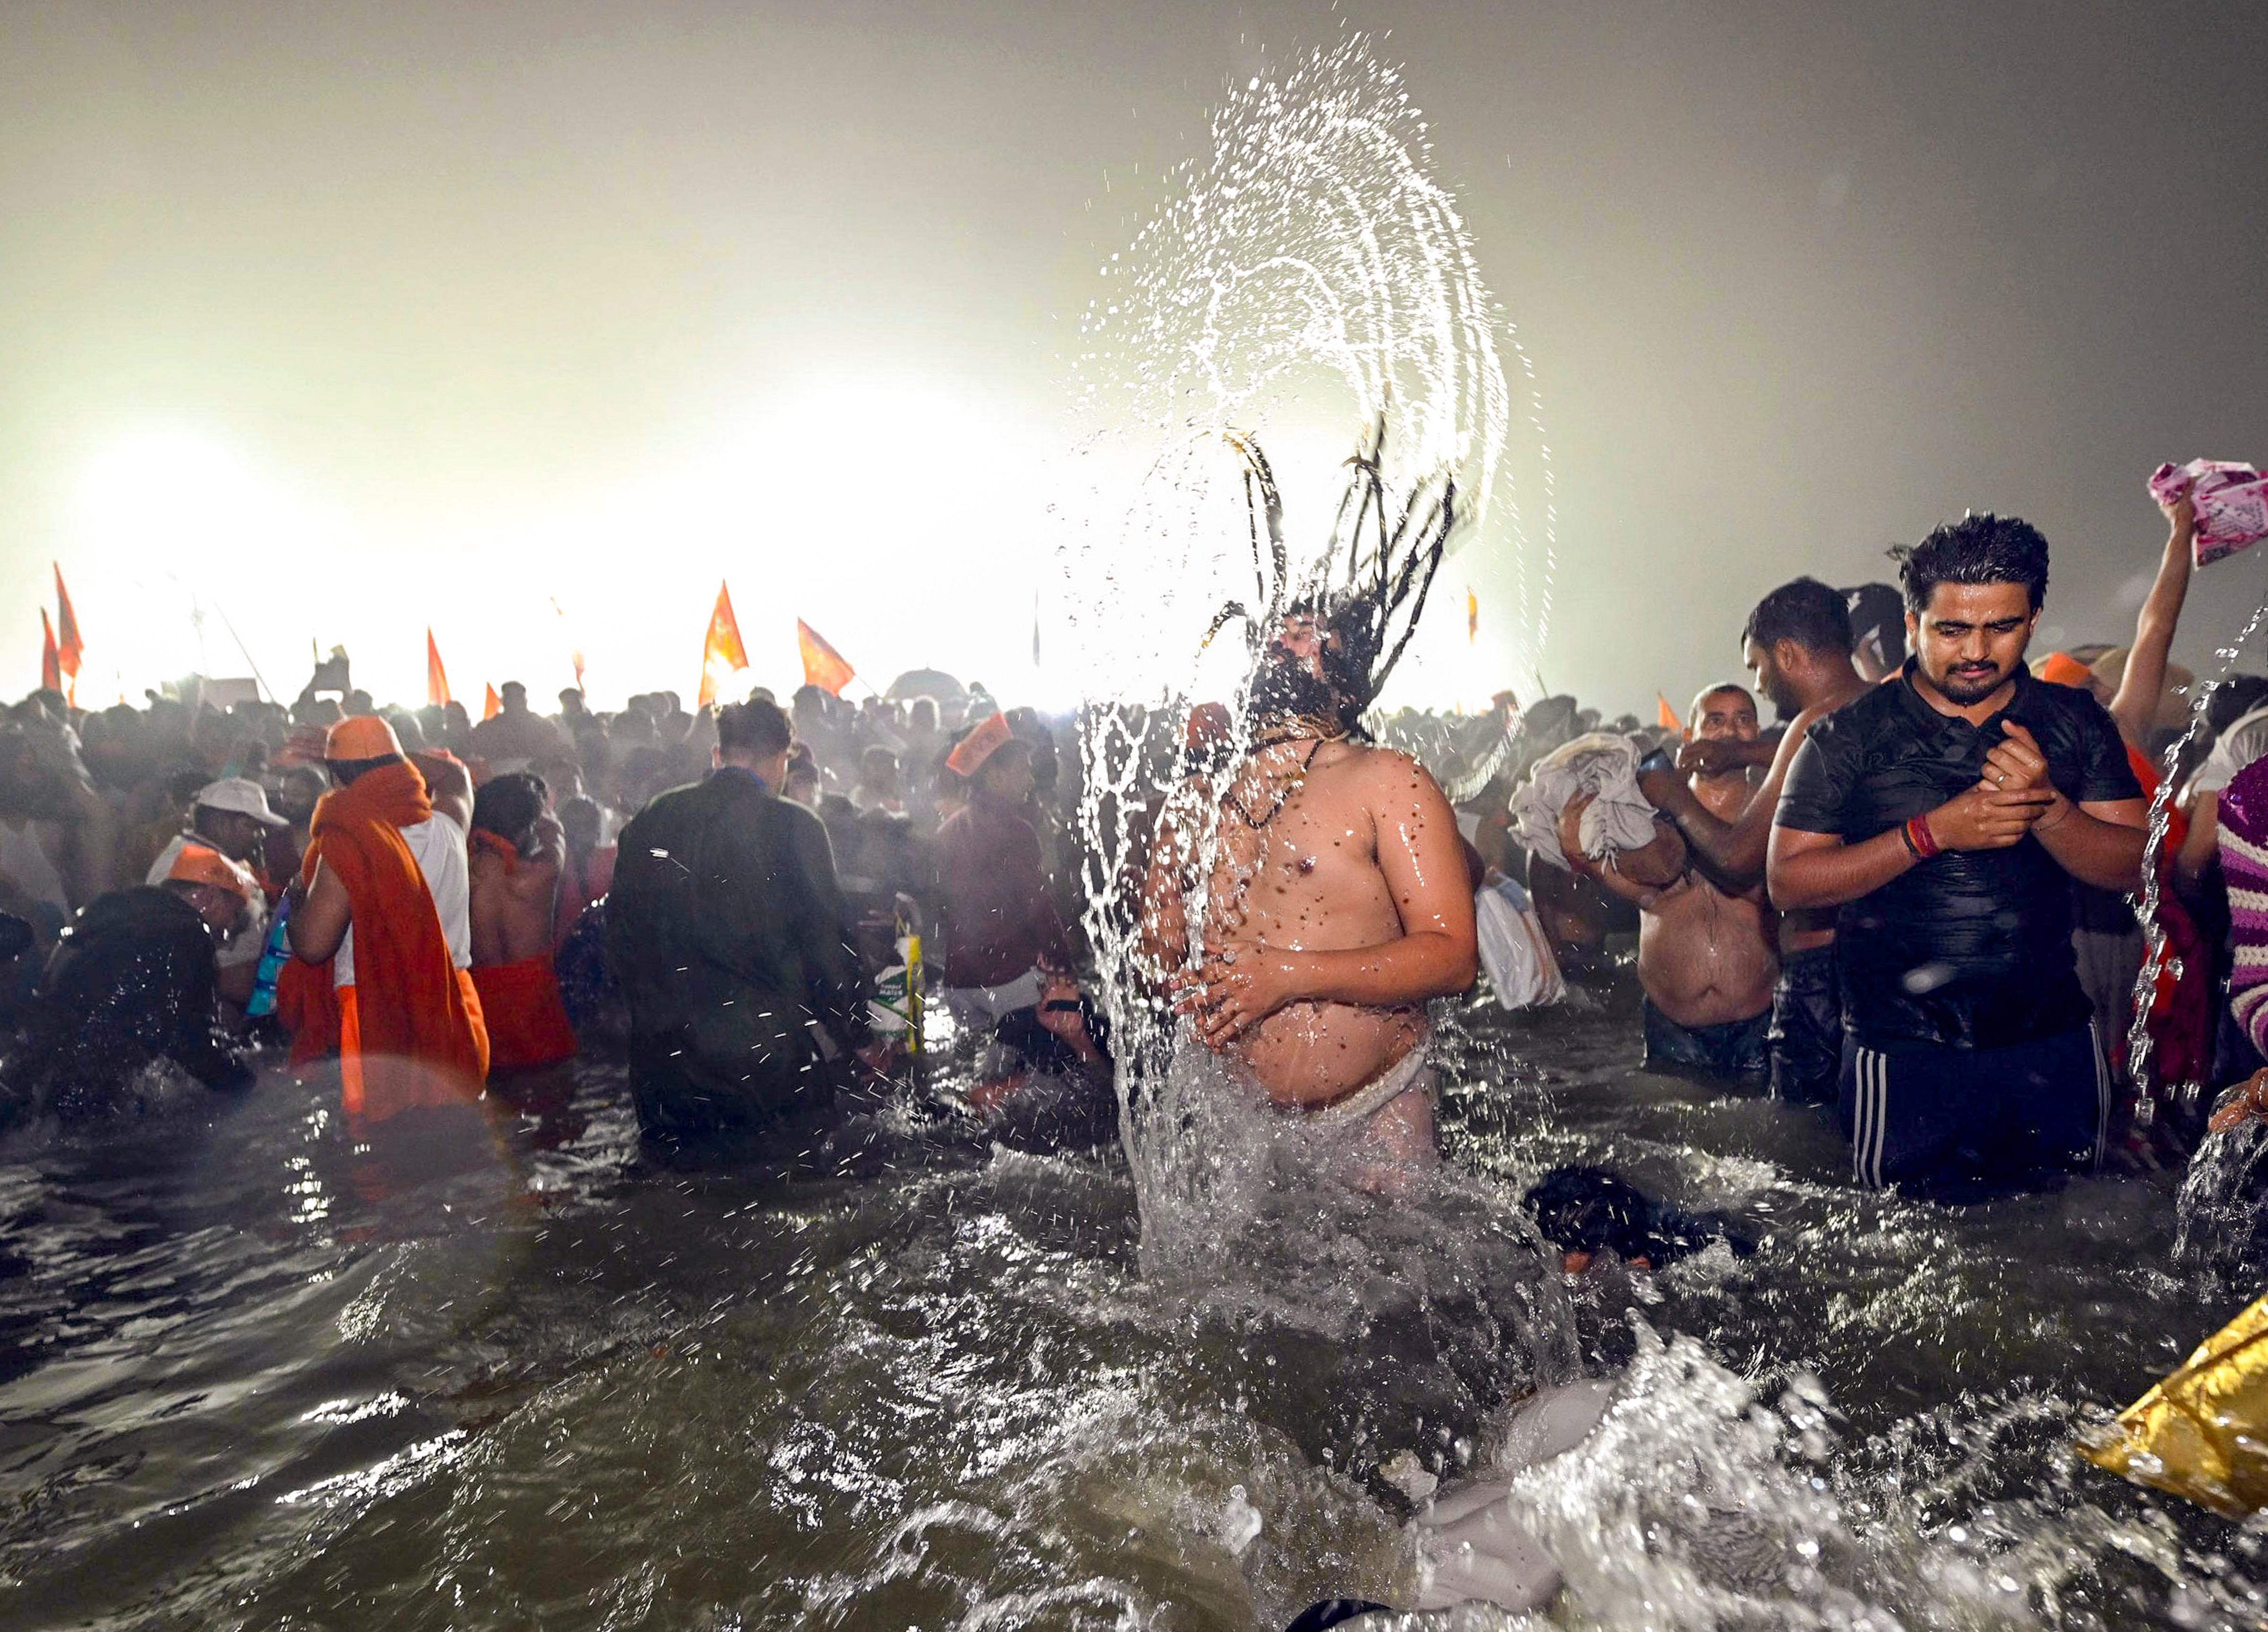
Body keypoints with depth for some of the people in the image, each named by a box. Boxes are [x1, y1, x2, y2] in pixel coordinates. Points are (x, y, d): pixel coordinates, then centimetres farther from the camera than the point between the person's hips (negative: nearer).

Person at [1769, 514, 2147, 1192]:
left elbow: (2130, 867, 1)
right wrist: (1932, 833, -20)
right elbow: (1788, 880, -11)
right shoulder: (1849, 738, -7)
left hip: (2054, 1045, 4)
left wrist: (2046, 806, -19)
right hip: (1904, 1055, -3)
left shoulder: (2077, 723, 4)